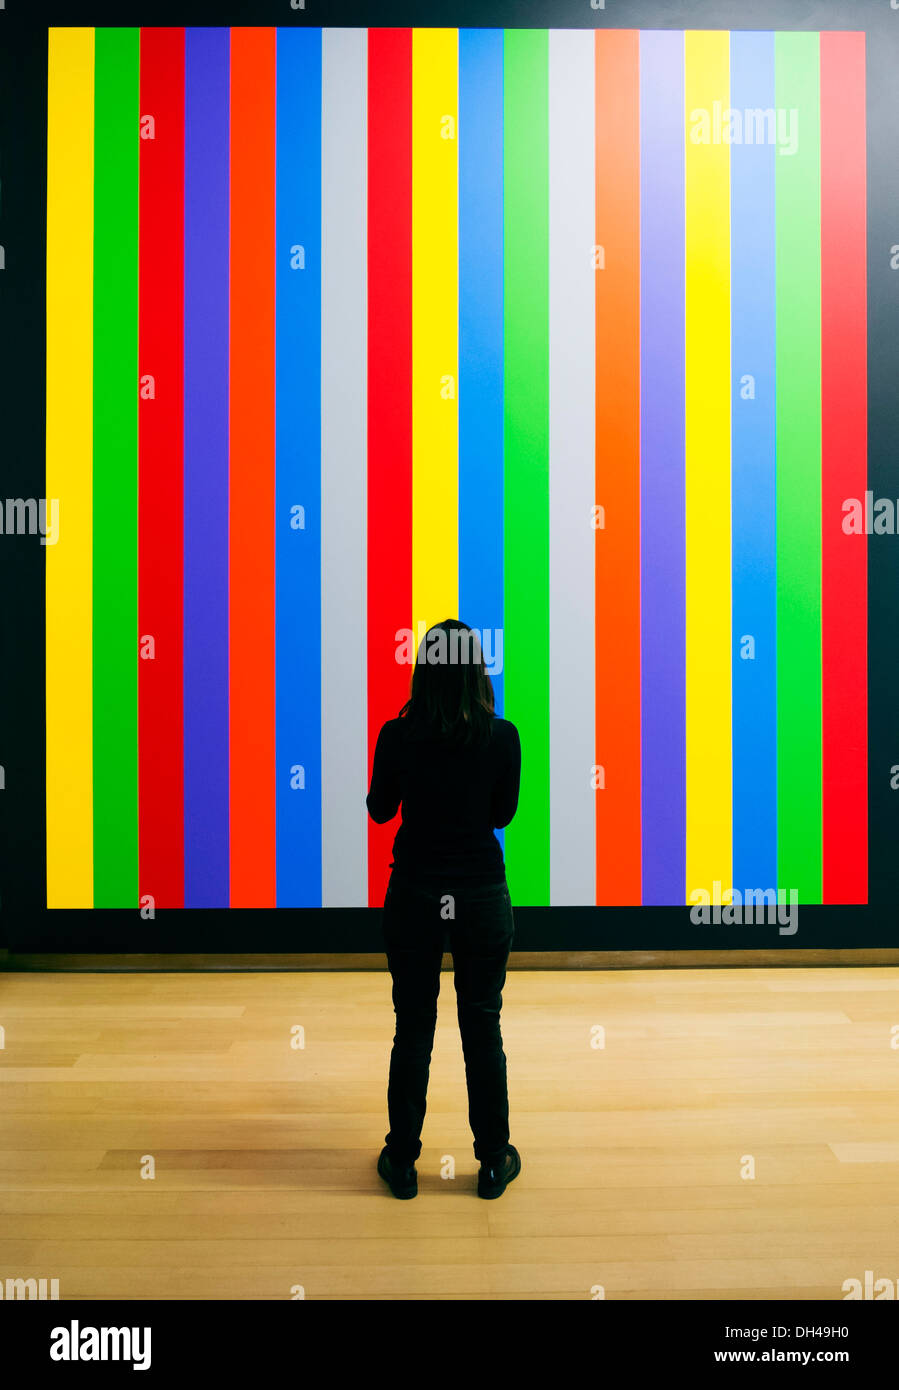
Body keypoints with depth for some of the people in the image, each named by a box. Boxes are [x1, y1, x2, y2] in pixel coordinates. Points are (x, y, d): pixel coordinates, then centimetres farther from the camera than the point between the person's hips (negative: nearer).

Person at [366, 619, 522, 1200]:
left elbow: (380, 809, 4)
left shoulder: (397, 736, -10)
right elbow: (503, 812, 4)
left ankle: (402, 1162, 27)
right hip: (482, 896, 0)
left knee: (413, 1030, 13)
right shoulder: (502, 736, -9)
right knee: (483, 1029, 13)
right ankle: (494, 1162, 27)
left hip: (414, 896, 0)